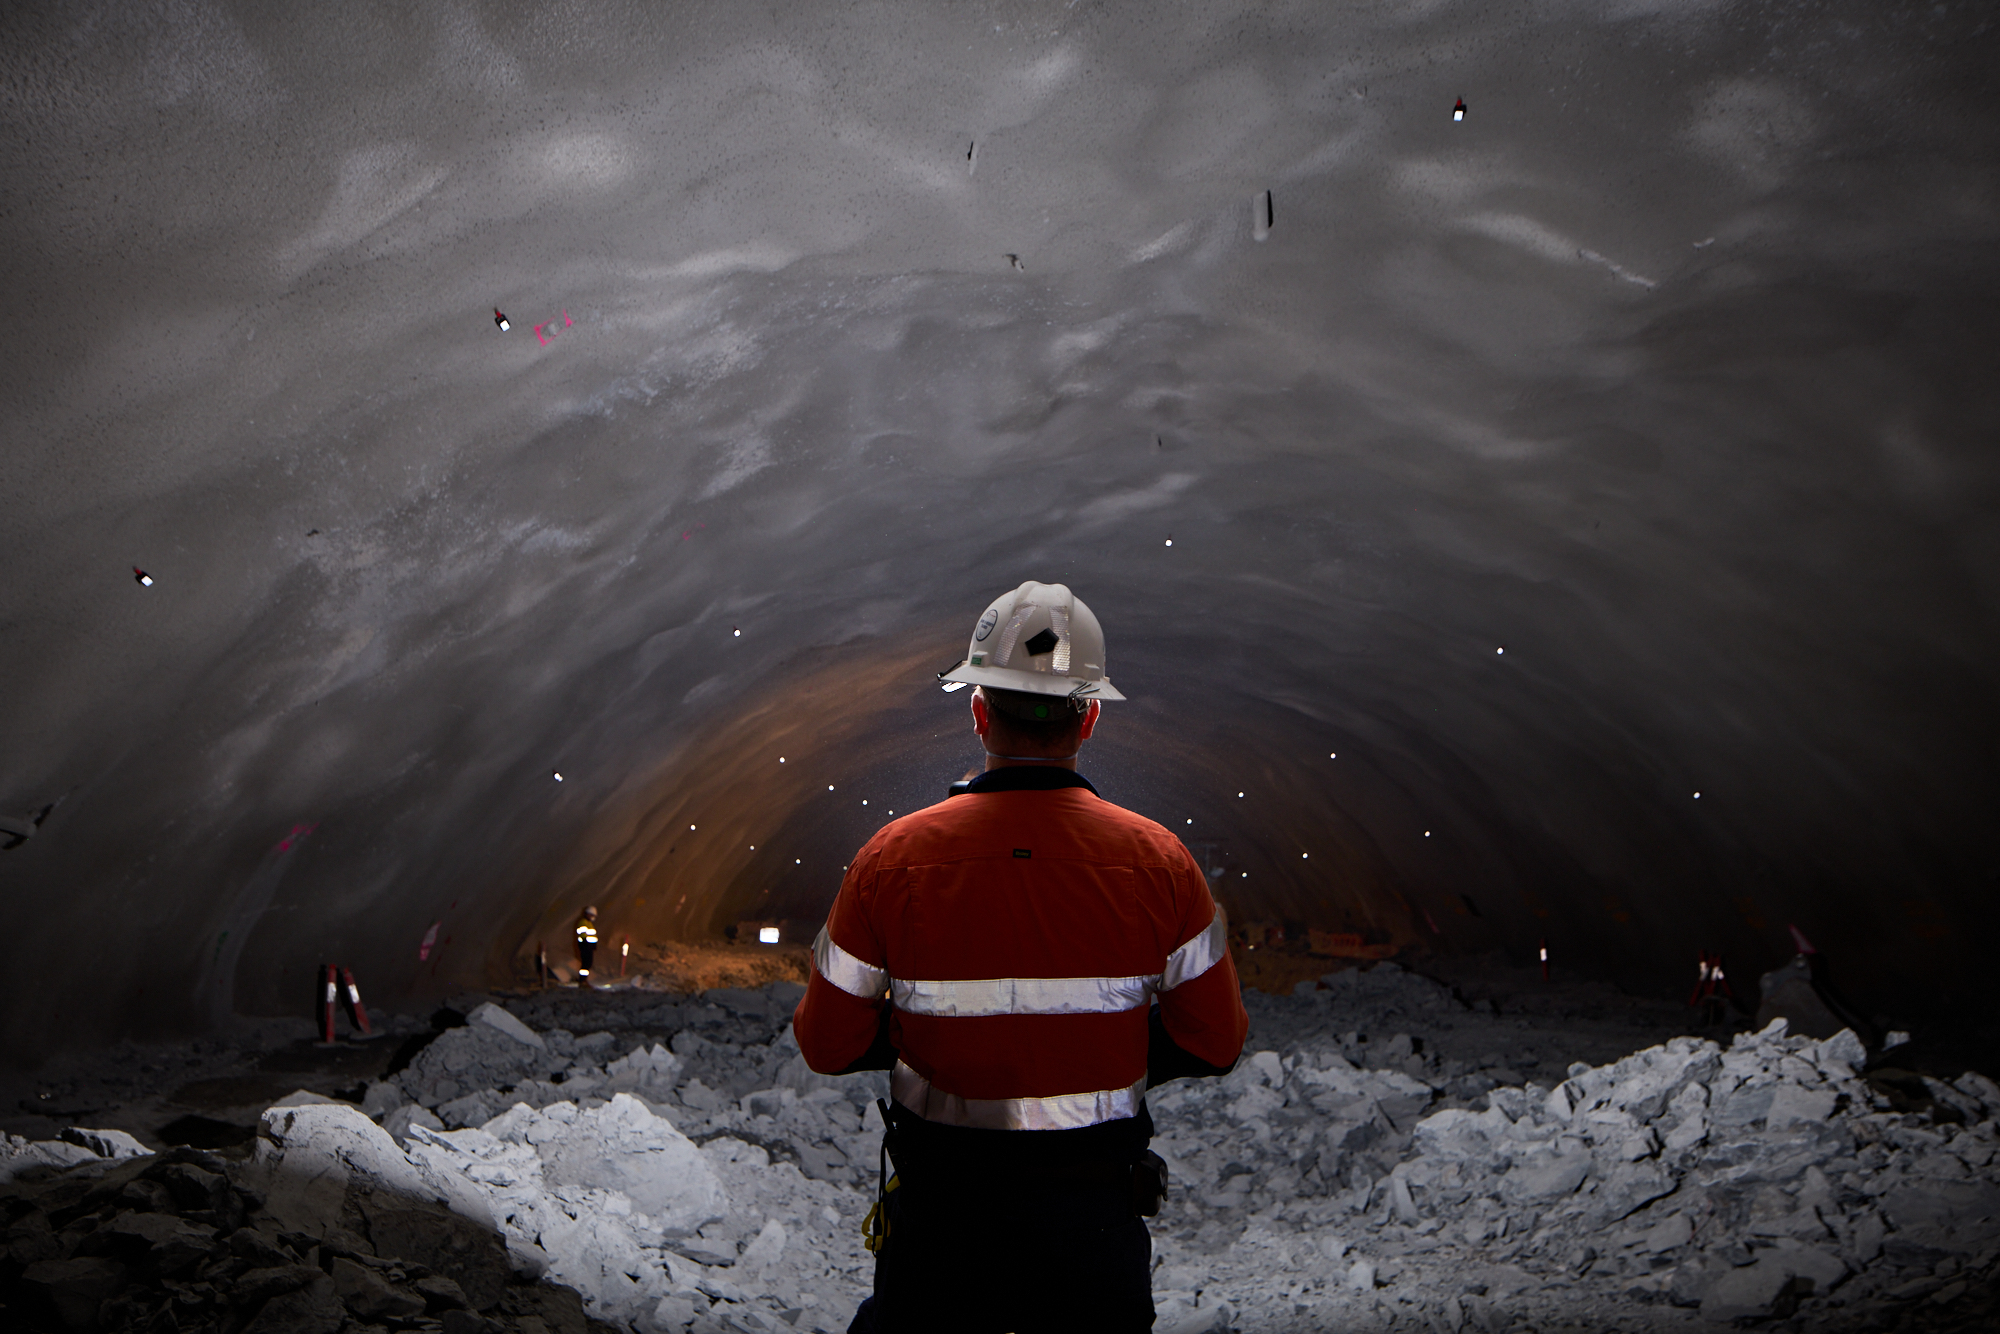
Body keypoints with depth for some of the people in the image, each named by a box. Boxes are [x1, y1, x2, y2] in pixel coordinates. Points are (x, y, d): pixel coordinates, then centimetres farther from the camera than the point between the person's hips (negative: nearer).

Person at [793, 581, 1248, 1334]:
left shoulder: (894, 858, -14)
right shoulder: (1158, 861, -12)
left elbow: (827, 1043, -6)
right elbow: (1214, 1042, -3)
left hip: (939, 1211, 0)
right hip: (1094, 1209, 0)